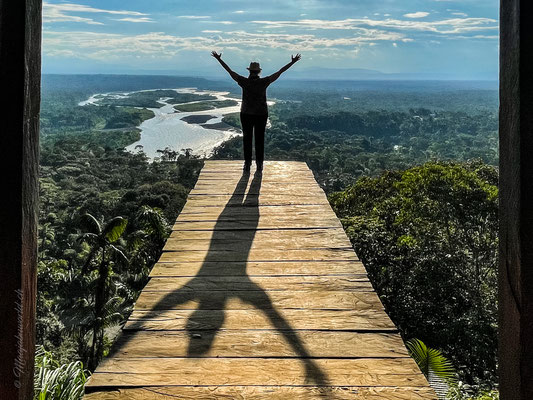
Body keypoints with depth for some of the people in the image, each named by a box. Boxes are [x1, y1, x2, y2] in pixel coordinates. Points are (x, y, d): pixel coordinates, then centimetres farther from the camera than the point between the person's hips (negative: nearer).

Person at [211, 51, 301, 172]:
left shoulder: (244, 82, -9)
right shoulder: (264, 82, -9)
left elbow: (229, 71, -4)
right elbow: (279, 72, -5)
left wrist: (219, 59, 5)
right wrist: (292, 62, 0)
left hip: (246, 114, 0)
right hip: (261, 114, 0)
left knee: (247, 139, 7)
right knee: (260, 139, 8)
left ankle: (247, 164, 8)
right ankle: (259, 164, 11)